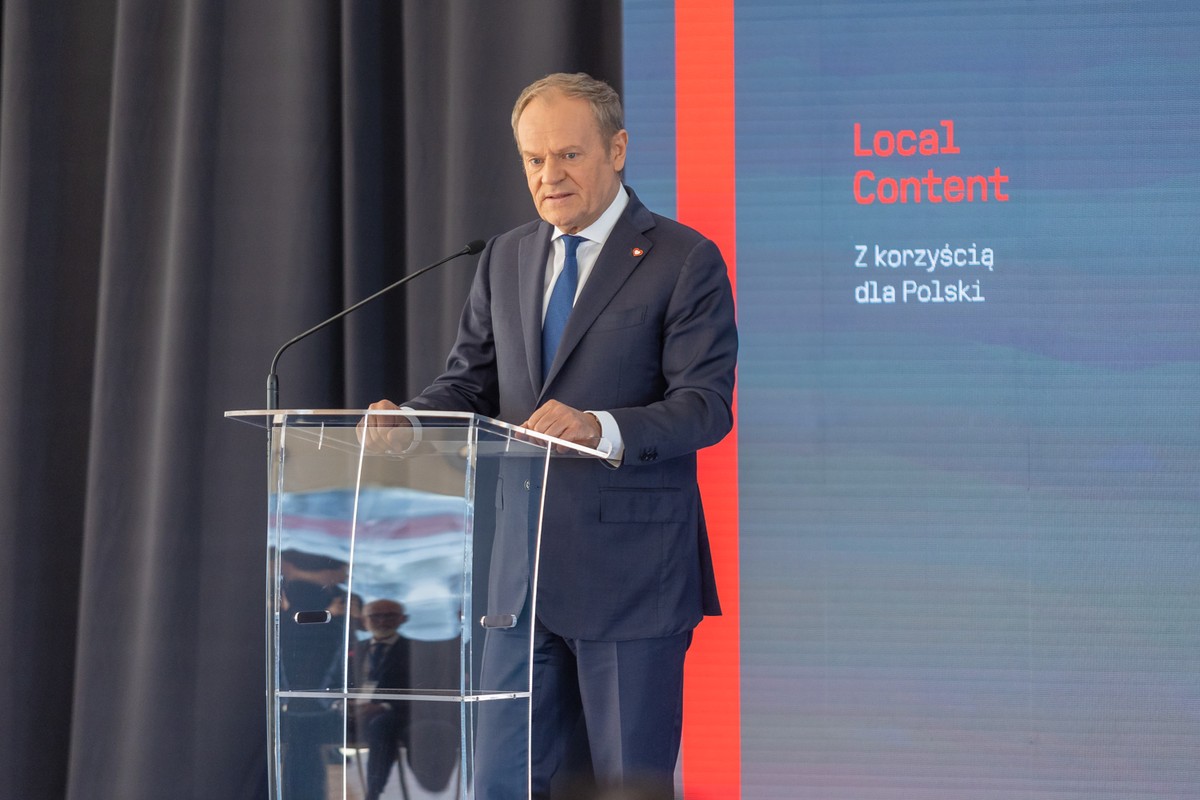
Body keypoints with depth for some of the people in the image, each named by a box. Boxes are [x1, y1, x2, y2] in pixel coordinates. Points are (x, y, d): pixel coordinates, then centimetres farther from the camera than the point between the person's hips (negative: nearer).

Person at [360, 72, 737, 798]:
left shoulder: (684, 260, -5)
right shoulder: (506, 260, 14)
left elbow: (706, 405, -13)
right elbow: (472, 384, 13)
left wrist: (601, 428, -30)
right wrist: (407, 421, -9)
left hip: (629, 568, -6)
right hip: (524, 568, 6)